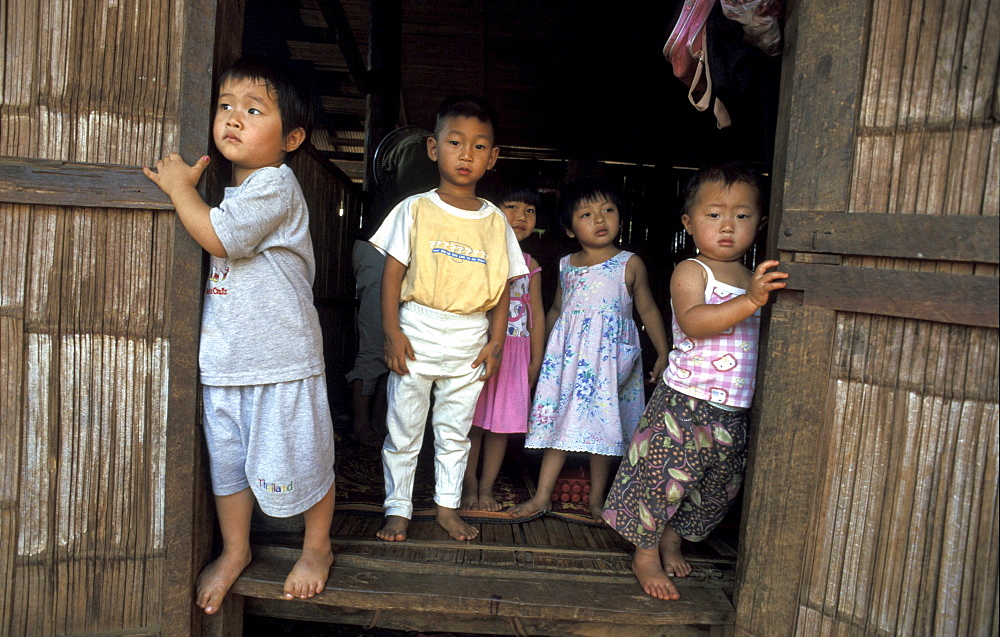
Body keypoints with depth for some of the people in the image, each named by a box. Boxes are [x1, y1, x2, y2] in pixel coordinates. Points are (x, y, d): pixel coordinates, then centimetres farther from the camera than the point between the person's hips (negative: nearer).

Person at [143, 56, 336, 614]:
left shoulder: (276, 185, -13)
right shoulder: (232, 189, 14)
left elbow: (216, 235, -23)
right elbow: (208, 239, 25)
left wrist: (180, 188, -9)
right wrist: (185, 187, 12)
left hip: (281, 357, -8)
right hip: (224, 357, 8)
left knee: (297, 458, 6)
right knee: (226, 461, 17)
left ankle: (317, 548, 30)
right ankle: (235, 551, 37)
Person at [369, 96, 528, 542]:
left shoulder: (495, 221, 5)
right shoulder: (415, 209, -2)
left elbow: (503, 287, 7)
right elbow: (392, 273, -3)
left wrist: (496, 342, 1)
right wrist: (392, 333, -10)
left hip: (470, 342, 2)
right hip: (417, 336, -2)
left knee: (455, 433, 15)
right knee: (403, 433, 7)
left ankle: (448, 507, 30)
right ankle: (398, 509, 23)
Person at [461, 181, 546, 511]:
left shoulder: (530, 265, 8)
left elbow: (536, 315, 10)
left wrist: (536, 361, 8)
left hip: (515, 351, 3)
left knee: (502, 423, 7)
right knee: (472, 421, 2)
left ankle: (487, 487, 21)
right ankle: (470, 485, 18)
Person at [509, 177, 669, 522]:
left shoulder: (630, 264, 0)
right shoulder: (566, 265, 9)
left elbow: (648, 309, 4)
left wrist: (663, 353, 0)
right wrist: (541, 348, 19)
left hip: (609, 354, -2)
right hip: (567, 352, 3)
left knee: (603, 424, 3)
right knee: (559, 421, 3)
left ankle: (597, 497, 19)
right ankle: (542, 496, 11)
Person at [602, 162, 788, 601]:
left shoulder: (755, 279, 11)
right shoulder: (690, 271, -9)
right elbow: (692, 322, -27)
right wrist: (749, 301, -36)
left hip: (734, 413, 7)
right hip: (684, 402, -6)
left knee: (715, 485, 18)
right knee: (663, 476, 0)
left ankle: (672, 538, 41)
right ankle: (646, 554, 22)